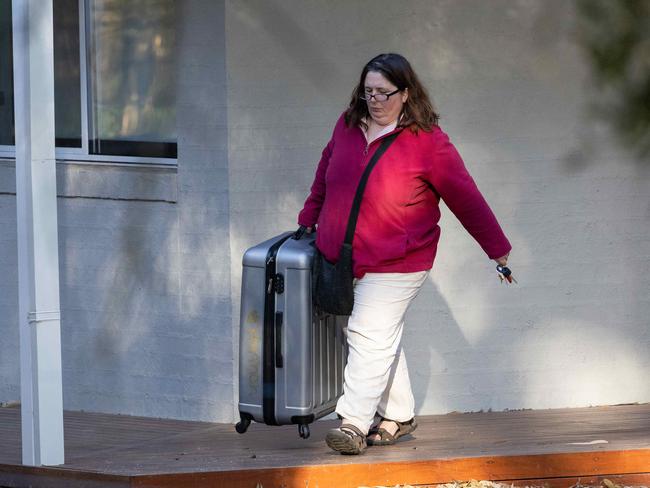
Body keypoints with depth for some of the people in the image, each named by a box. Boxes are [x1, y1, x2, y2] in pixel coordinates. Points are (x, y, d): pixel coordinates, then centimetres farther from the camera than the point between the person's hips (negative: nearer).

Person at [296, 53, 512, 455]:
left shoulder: (428, 141, -12)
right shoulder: (348, 126, 3)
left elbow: (466, 198, -6)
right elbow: (326, 175, 21)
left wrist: (497, 248, -1)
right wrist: (309, 220, 26)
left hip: (395, 263, -6)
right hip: (342, 257, 6)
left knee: (371, 336, -13)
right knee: (383, 339, 14)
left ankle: (354, 423, -15)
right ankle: (399, 415, 26)